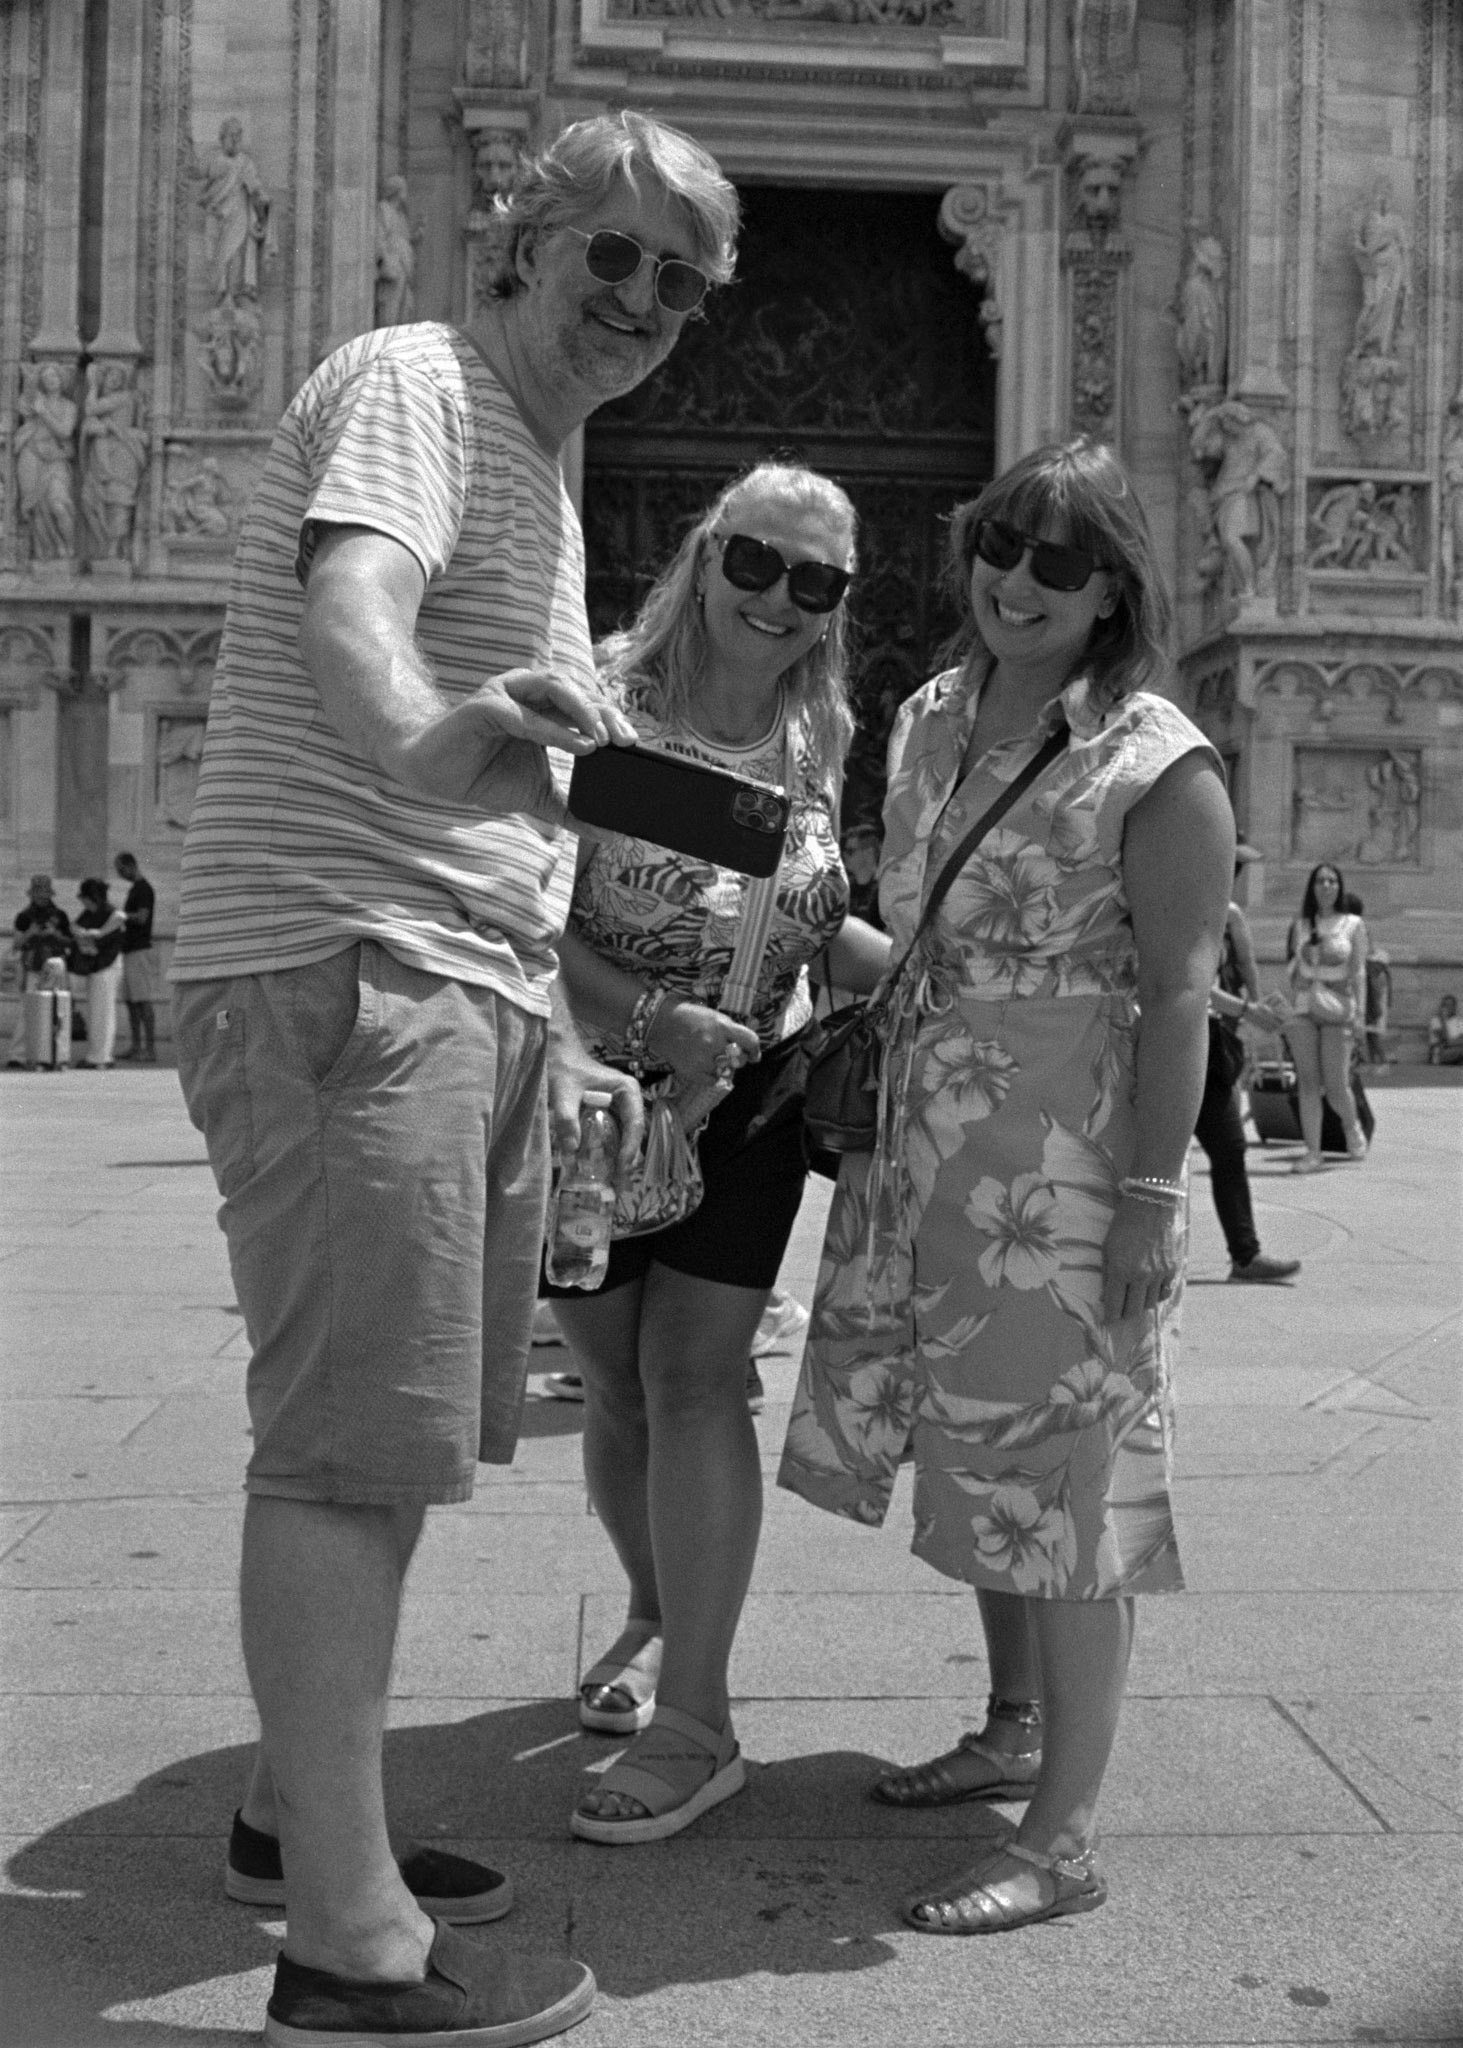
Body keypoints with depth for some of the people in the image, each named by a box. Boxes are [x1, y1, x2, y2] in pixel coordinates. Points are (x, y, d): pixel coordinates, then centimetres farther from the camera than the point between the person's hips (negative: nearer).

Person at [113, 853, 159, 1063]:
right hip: (129, 951, 10)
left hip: (140, 950, -10)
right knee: (131, 1001, 10)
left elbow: (141, 917, -21)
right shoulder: (134, 888, 19)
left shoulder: (143, 888, -11)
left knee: (144, 1001, -11)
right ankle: (136, 1046, 14)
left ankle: (150, 1048, -12)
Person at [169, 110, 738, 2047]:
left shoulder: (539, 474, 26)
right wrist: (427, 731, -47)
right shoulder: (408, 386, -2)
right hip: (336, 973, -10)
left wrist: (553, 1038, 24)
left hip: (471, 1000, 10)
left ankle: (301, 1811, 29)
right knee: (355, 1440, -9)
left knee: (390, 1433, 14)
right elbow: (347, 607, -25)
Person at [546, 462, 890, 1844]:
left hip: (747, 1102, 2)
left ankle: (695, 1719, 1)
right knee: (616, 1383, 11)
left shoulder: (812, 745, 2)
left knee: (694, 1373, -6)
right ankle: (657, 1612, 38)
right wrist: (648, 1017, -31)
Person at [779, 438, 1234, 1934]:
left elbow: (1177, 996, -13)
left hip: (1068, 1159, -7)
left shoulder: (1156, 765, -10)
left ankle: (1064, 1838, 9)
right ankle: (1015, 1733, 36)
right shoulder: (927, 719, 11)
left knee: (1059, 1465, -2)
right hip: (922, 1139, 7)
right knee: (976, 1448, 17)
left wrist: (1153, 1200, -17)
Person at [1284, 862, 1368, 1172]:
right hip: (1303, 1009, 3)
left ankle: (1351, 1126, 27)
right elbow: (1293, 972, 13)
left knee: (1335, 1085, -4)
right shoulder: (1301, 926, 11)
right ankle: (1312, 1152, 1)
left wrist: (1360, 1012, -9)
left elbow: (1359, 972, -1)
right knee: (1307, 1083, -2)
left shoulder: (1353, 925, 4)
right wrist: (1289, 1010, 4)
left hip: (1337, 1009, -2)